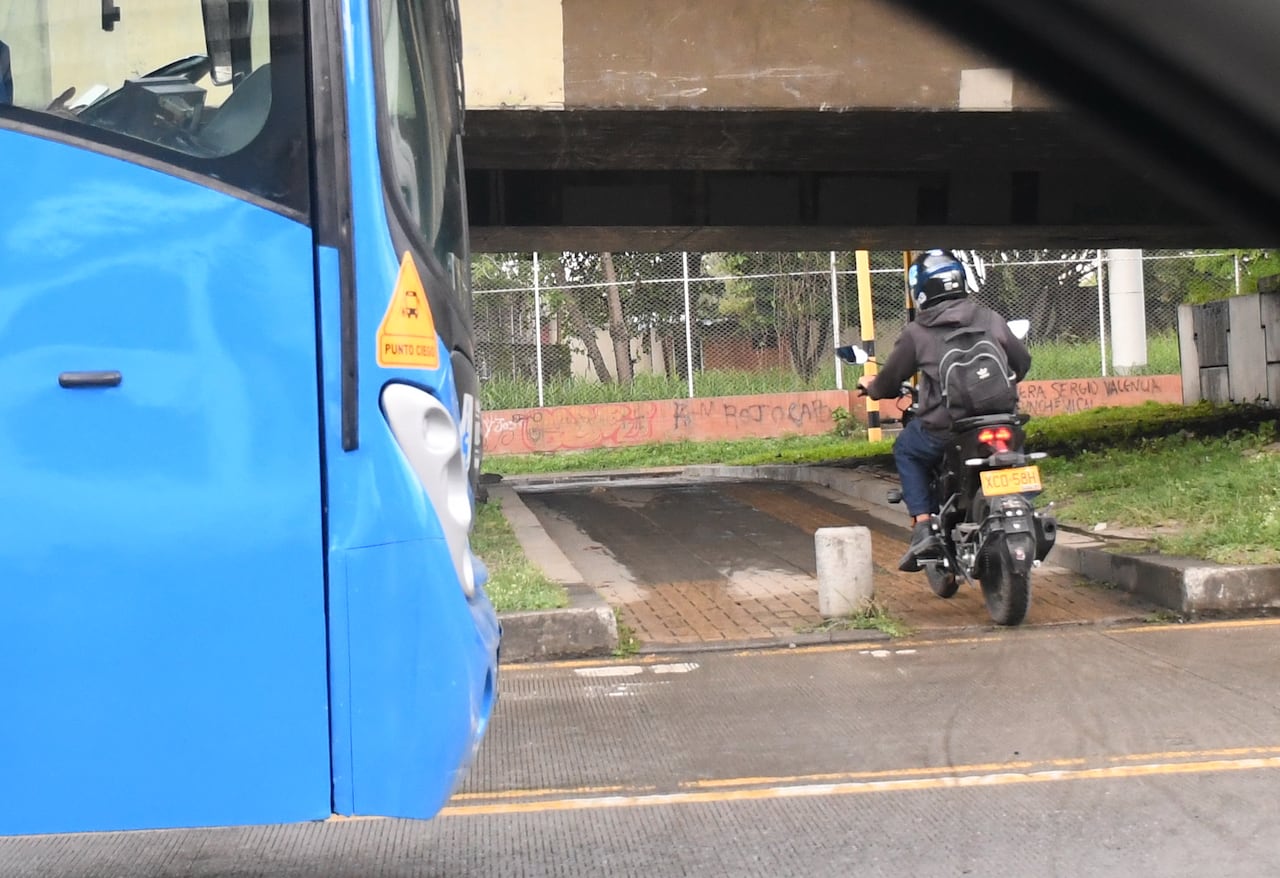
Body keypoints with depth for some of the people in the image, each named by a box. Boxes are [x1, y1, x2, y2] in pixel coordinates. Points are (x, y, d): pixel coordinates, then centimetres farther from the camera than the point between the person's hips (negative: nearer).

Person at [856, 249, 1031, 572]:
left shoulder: (916, 333, -1)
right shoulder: (990, 319, 7)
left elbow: (888, 382, 7)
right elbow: (1022, 361, 17)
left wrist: (870, 385, 31)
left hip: (942, 430, -3)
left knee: (906, 451, 26)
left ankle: (923, 527, 8)